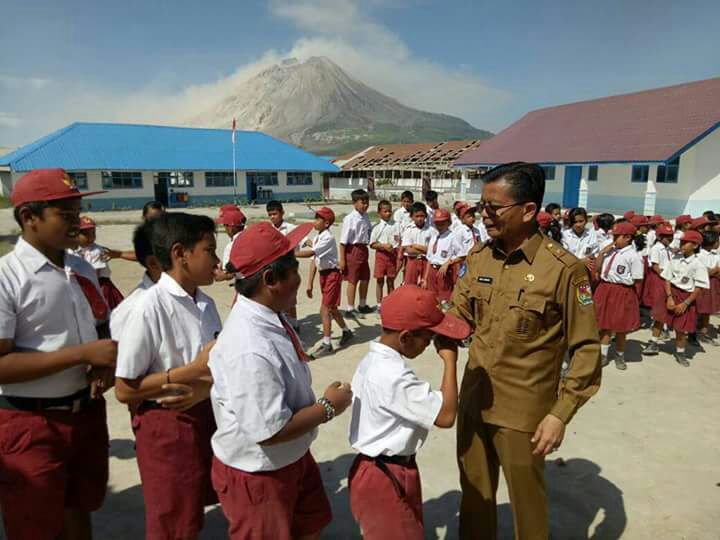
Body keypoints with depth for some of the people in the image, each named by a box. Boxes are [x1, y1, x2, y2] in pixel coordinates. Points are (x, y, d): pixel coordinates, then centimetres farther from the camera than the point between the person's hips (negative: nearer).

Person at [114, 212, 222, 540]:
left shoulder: (206, 304, 0)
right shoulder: (150, 307, -22)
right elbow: (124, 390, -18)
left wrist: (207, 386, -16)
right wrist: (192, 370, -23)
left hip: (206, 414, 6)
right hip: (167, 425, -6)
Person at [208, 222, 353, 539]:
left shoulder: (269, 316, -9)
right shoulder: (250, 351, -37)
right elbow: (270, 431, -31)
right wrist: (328, 407, -20)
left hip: (293, 457, 8)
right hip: (258, 476, -8)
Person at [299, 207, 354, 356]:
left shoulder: (328, 238, -20)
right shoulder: (317, 238, 6)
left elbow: (310, 253, -30)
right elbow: (314, 261, 7)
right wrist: (310, 283, 6)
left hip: (332, 274, -9)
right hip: (323, 275, 9)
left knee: (324, 309, -7)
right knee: (331, 308, 19)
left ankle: (327, 344, 3)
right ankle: (346, 331, 38)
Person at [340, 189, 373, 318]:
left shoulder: (366, 217, 3)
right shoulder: (349, 219, -16)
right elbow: (343, 241, -15)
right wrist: (342, 259, -16)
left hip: (363, 249, 7)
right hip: (353, 250, -7)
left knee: (365, 278, 17)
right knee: (353, 281, 1)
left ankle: (362, 305, 35)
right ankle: (350, 309, 14)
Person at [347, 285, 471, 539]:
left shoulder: (373, 360, 1)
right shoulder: (393, 376, -31)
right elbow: (446, 415, -26)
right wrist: (450, 360, -21)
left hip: (389, 470, 10)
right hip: (385, 478, -9)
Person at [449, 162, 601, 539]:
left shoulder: (563, 269, -17)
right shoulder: (479, 256, -1)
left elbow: (585, 349, -12)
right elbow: (458, 313, 8)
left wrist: (561, 414, -14)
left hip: (524, 411, -5)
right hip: (473, 401, 5)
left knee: (526, 500, 17)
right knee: (474, 492, 22)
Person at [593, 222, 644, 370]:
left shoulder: (633, 256, -12)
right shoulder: (610, 250, 4)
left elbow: (637, 280, -8)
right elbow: (597, 268, 8)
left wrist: (635, 299, -4)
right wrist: (602, 252, -4)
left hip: (622, 292, -5)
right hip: (605, 289, 5)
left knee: (620, 327, 9)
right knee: (604, 324, 12)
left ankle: (619, 356, 28)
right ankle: (603, 355, 23)